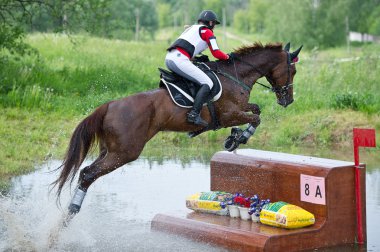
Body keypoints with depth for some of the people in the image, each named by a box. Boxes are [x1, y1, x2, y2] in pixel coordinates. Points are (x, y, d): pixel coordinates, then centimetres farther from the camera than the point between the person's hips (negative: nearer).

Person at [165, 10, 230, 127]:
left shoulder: (192, 28, 32)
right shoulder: (207, 32, 7)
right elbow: (216, 53, 2)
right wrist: (227, 57, 20)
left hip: (169, 58, 9)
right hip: (179, 60, -9)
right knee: (207, 83, -9)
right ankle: (194, 114, -21)